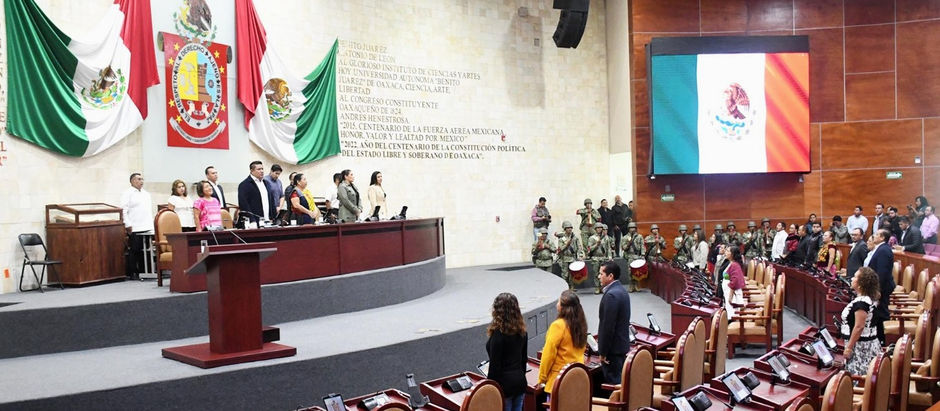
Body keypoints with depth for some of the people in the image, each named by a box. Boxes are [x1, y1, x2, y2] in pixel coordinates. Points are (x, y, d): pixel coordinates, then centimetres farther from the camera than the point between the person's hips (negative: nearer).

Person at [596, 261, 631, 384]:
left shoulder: (611, 295, -22)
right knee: (620, 381, 17)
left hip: (613, 348, -10)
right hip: (622, 344, 10)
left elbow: (608, 326, -23)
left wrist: (602, 353, -16)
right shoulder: (621, 290, 10)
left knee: (613, 383, -4)